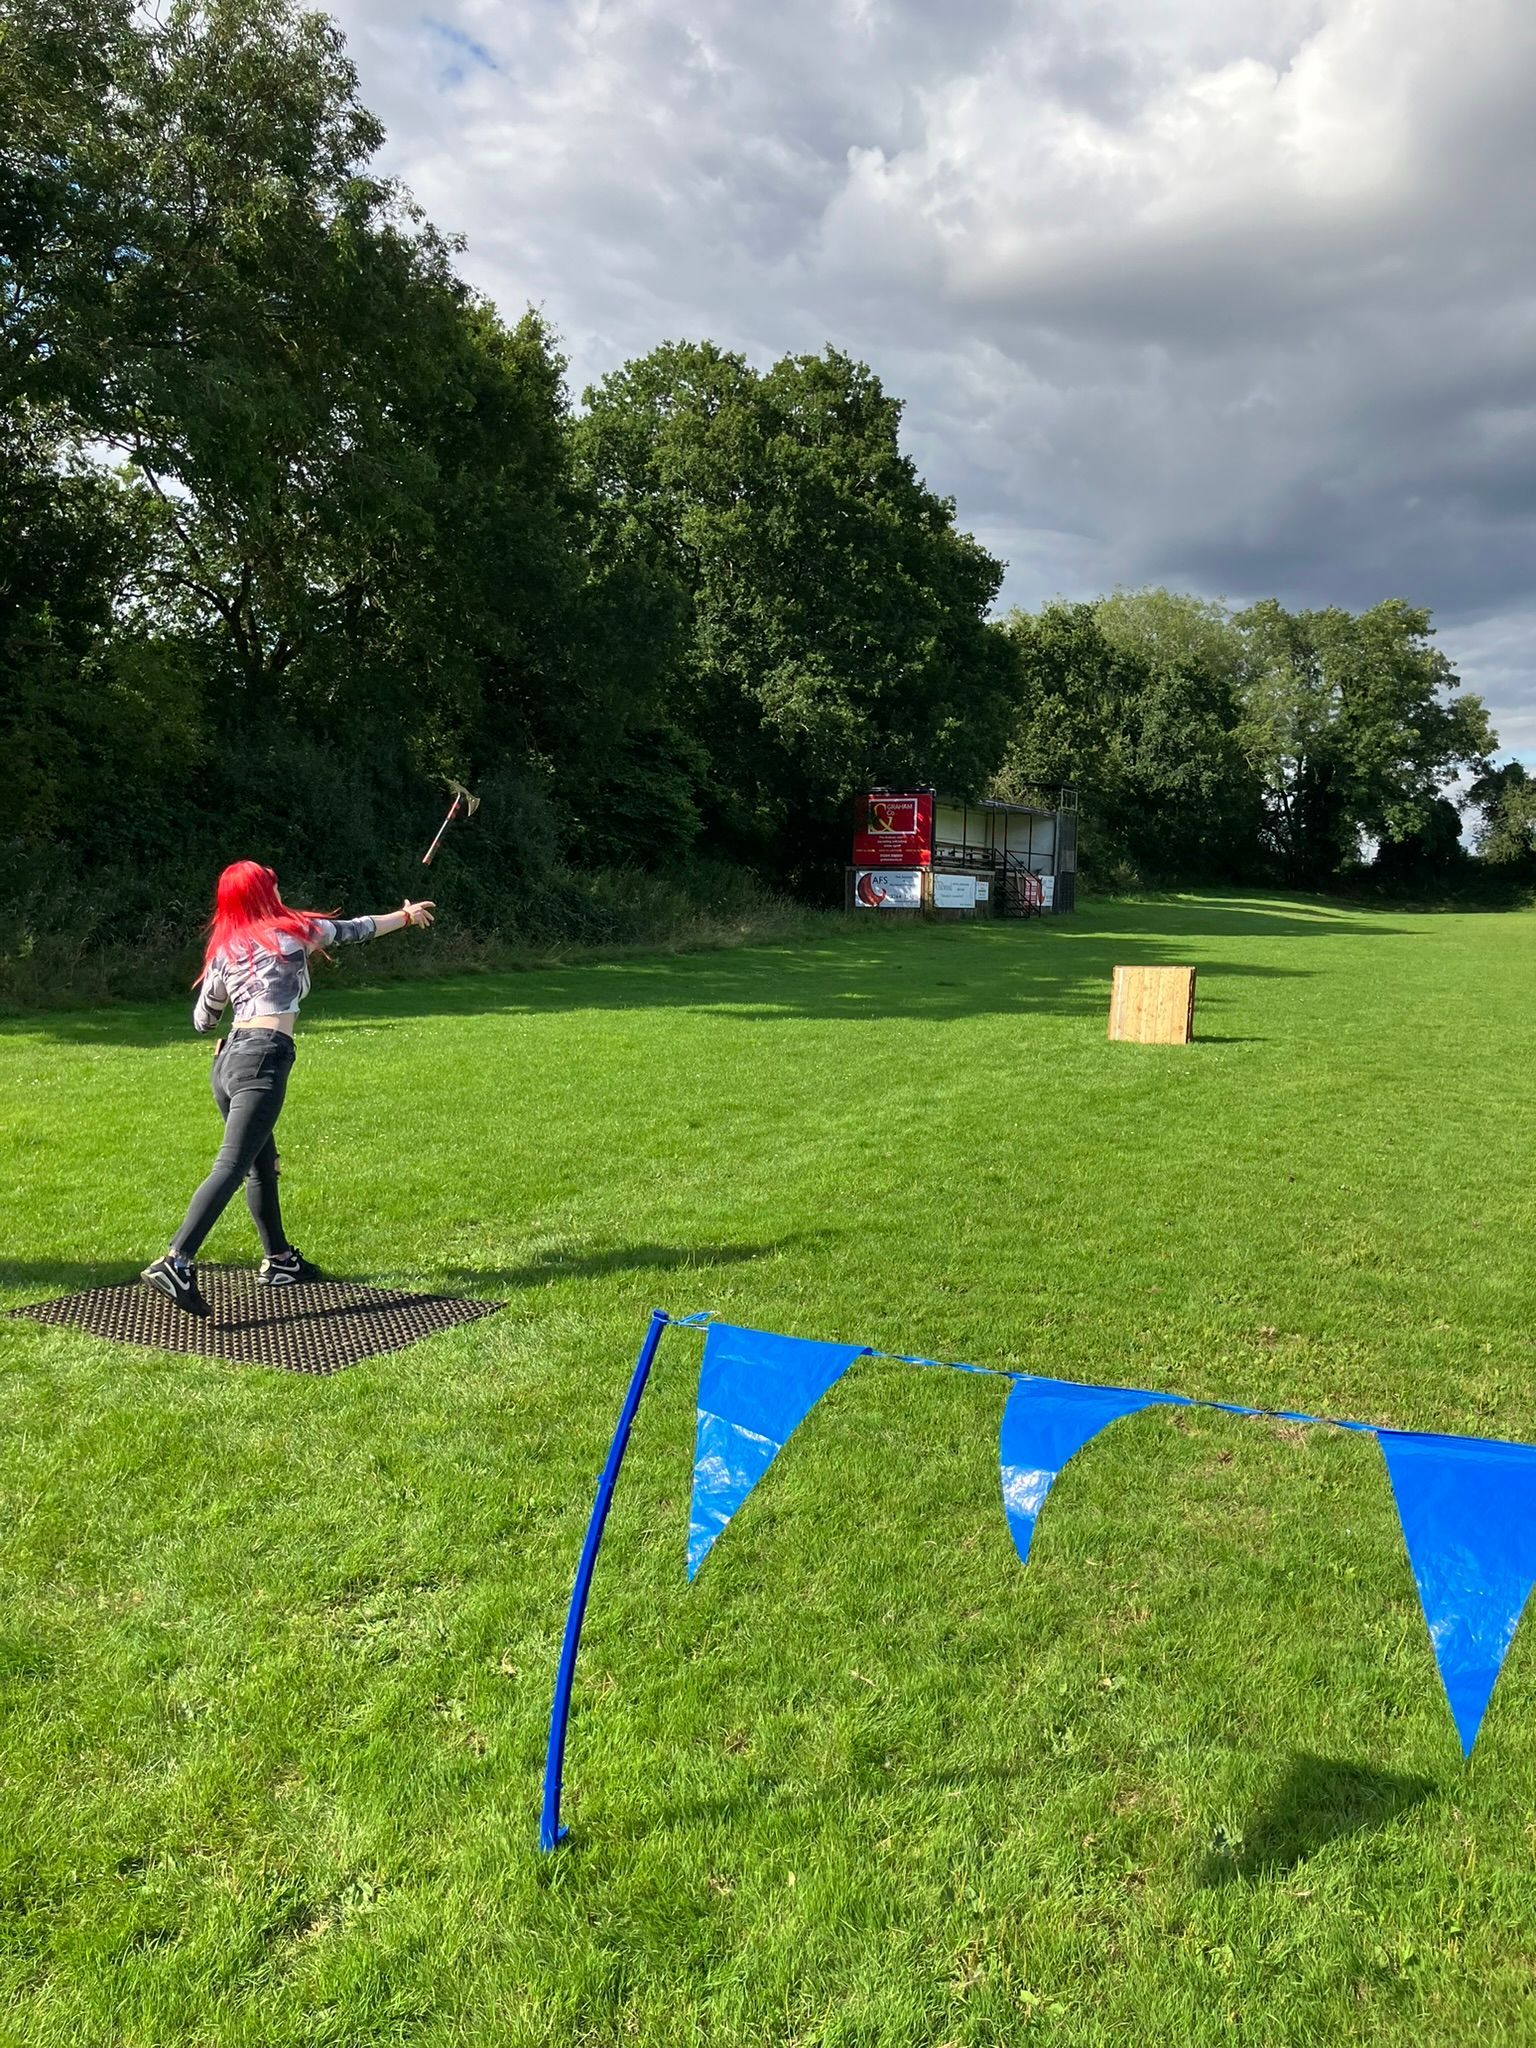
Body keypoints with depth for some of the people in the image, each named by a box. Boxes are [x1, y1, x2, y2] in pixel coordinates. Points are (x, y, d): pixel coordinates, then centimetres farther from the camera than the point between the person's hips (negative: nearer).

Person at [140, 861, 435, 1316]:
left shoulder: (223, 950, 16)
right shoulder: (293, 932, 5)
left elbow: (202, 1019, 22)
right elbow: (354, 929, 20)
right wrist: (406, 916, 36)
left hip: (228, 1057, 7)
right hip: (264, 1060, -7)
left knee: (263, 1164, 19)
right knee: (231, 1166, -14)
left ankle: (277, 1259, 30)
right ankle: (176, 1262, -25)